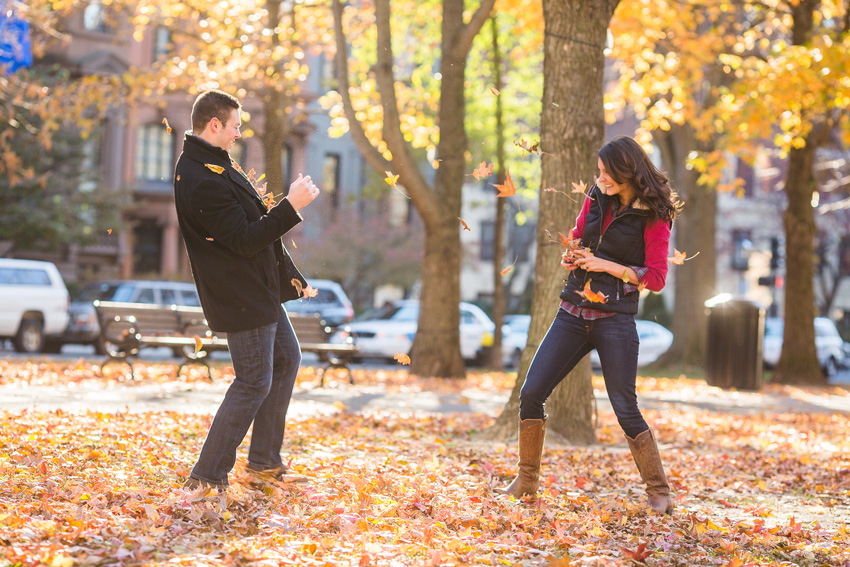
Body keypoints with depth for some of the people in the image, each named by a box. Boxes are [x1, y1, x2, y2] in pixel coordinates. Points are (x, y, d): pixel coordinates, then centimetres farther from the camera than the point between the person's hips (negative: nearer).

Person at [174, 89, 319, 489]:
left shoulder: (208, 165, 10)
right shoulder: (204, 181, -25)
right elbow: (246, 240, -26)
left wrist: (285, 271, 19)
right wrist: (291, 206, -22)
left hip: (259, 288, 11)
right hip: (243, 298, -11)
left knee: (286, 358, 20)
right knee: (254, 383, -6)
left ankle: (264, 463, 28)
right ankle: (206, 478, 2)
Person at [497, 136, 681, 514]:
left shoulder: (653, 216, -7)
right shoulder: (596, 199, 9)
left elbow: (656, 278, -10)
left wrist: (608, 266, -16)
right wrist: (572, 256, 3)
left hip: (615, 318, -5)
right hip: (573, 313, 5)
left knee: (625, 409, -6)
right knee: (531, 393, -1)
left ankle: (659, 493, 8)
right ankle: (526, 480, 13)